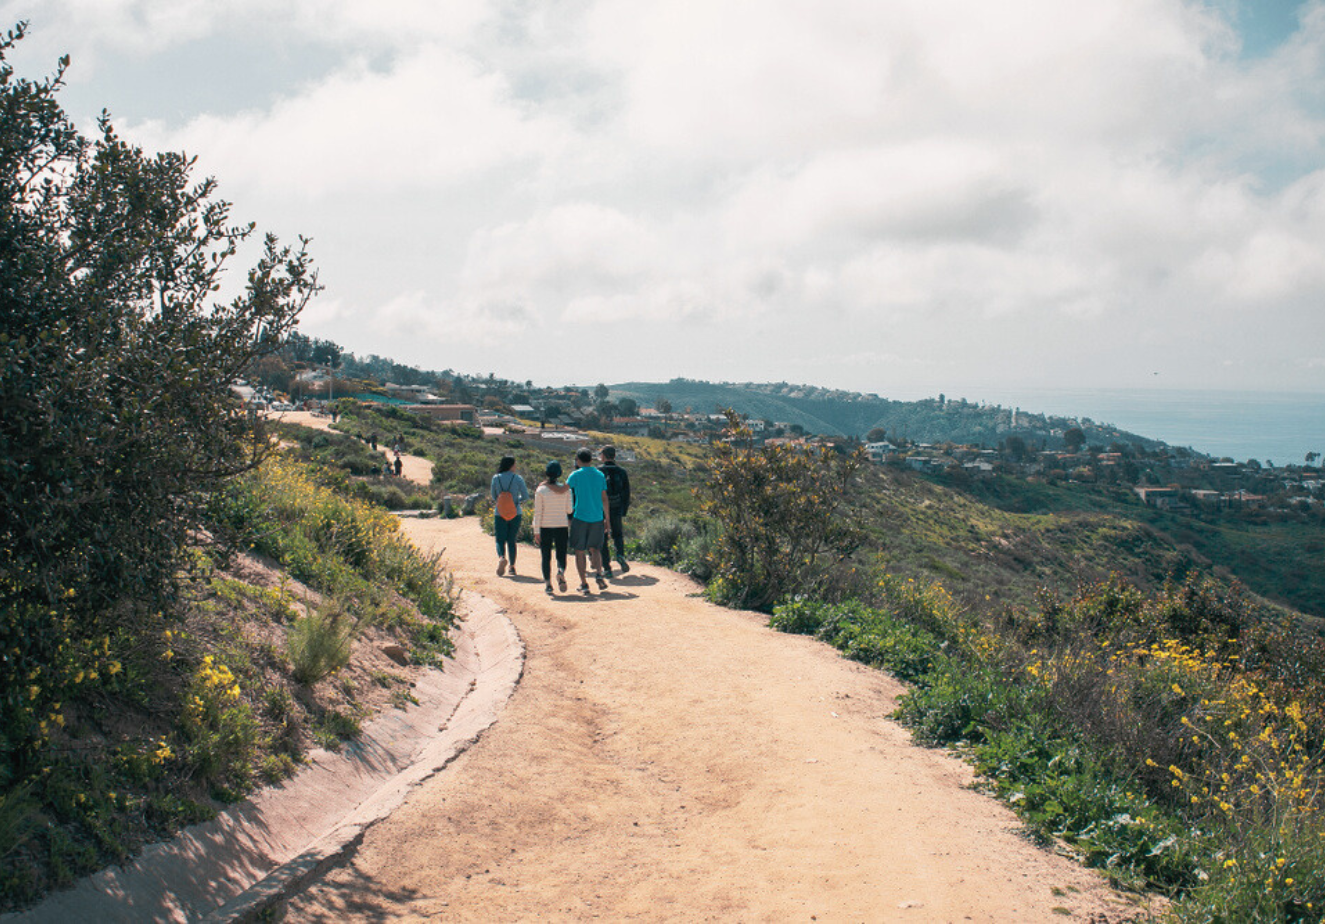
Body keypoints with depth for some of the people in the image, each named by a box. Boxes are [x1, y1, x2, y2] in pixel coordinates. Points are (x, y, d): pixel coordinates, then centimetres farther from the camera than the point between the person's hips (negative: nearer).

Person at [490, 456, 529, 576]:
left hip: (499, 514, 0)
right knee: (511, 541, 13)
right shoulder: (518, 479, -6)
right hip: (515, 514, 0)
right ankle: (512, 567, 14)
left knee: (500, 540, 7)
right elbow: (525, 496, -2)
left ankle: (501, 557, -23)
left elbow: (494, 497, 6)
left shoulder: (496, 478, -2)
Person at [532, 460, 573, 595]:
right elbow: (569, 510, 0)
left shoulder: (540, 490, -6)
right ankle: (561, 571, -22)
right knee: (561, 555, 8)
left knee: (546, 557, 9)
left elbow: (538, 512, -7)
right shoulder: (565, 490, -2)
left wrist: (536, 531, -4)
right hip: (562, 527, 1)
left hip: (545, 528, -1)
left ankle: (548, 584, 5)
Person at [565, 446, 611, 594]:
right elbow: (604, 499, 10)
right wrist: (607, 519, 15)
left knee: (579, 551, 6)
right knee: (594, 548, 17)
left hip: (580, 517, -4)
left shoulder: (576, 475, -4)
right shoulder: (600, 475, 7)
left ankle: (584, 584, 3)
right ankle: (599, 574, -7)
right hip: (597, 518, 4)